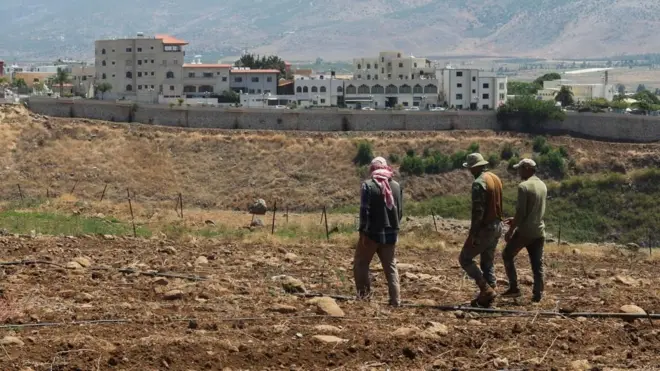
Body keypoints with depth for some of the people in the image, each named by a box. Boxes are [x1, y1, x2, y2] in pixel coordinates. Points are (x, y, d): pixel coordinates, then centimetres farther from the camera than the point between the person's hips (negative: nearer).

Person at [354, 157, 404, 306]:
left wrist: (363, 231, -12)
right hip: (390, 233, 5)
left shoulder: (368, 185, -10)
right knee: (390, 266, 11)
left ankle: (364, 294, 3)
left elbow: (364, 210, -15)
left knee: (361, 263, 10)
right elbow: (400, 211, 10)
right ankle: (395, 300, 7)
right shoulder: (396, 186, 5)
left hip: (372, 232, -5)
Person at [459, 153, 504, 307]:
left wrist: (473, 233, -21)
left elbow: (478, 210, -23)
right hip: (497, 226, 9)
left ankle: (486, 290, -6)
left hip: (484, 228, -9)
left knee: (465, 258, 2)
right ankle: (486, 297, 16)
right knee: (488, 262, 15)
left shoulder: (479, 183, -19)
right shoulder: (496, 178, 10)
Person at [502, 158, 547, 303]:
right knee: (537, 264, 8)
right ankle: (538, 294, 6)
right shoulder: (543, 186, 10)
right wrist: (516, 220, 24)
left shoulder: (524, 186, -15)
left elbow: (521, 212, -17)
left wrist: (511, 230, -9)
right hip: (539, 231, 6)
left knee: (507, 255, 12)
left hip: (525, 231, -6)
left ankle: (514, 288, 7)